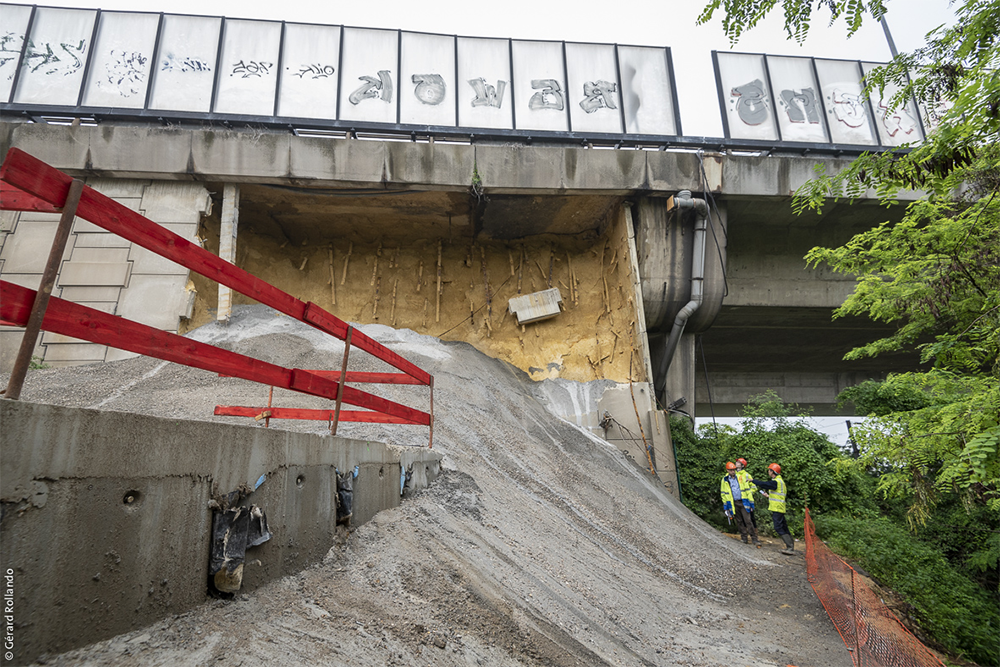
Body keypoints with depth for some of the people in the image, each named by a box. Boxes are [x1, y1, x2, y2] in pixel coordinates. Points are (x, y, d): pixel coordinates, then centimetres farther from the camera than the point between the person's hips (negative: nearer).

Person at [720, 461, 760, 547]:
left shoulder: (741, 477, 2)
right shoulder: (725, 480, 5)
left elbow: (748, 489, 4)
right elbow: (723, 494, 11)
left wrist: (751, 502, 0)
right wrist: (725, 506, 9)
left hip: (743, 502, -2)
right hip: (733, 504, 2)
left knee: (748, 521, -8)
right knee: (739, 521, 7)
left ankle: (755, 539, -6)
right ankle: (744, 539, 16)